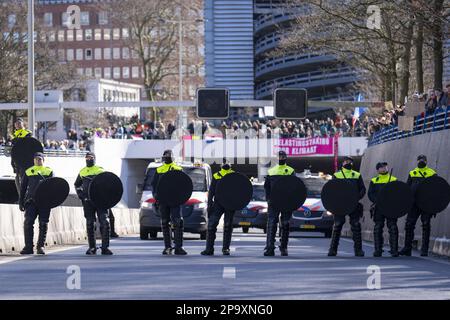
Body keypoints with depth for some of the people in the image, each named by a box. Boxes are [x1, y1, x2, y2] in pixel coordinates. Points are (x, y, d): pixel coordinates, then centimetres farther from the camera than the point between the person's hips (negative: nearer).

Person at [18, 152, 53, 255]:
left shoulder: (49, 171, 11)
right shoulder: (28, 172, 14)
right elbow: (23, 188, 15)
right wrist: (21, 202, 9)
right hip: (31, 200, 0)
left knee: (43, 224, 0)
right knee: (28, 222, -11)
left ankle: (40, 246, 7)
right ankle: (28, 247, -9)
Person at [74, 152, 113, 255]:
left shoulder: (100, 170, 6)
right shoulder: (82, 172, 15)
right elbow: (77, 184, 28)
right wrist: (80, 194, 11)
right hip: (88, 201, 3)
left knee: (105, 223, -11)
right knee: (90, 224, 5)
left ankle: (105, 247, -8)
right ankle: (92, 248, 12)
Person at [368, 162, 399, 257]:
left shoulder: (394, 180, 12)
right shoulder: (374, 181, 12)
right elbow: (370, 194, 3)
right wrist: (377, 201, -14)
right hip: (378, 208, 0)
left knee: (393, 228, -5)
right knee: (378, 228, 0)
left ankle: (394, 250, -2)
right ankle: (378, 250, 5)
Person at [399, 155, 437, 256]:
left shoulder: (432, 173, 6)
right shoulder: (412, 173, 15)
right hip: (414, 202, 3)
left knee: (426, 225, -1)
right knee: (409, 224, -1)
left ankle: (424, 250, 3)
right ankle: (407, 248, 6)